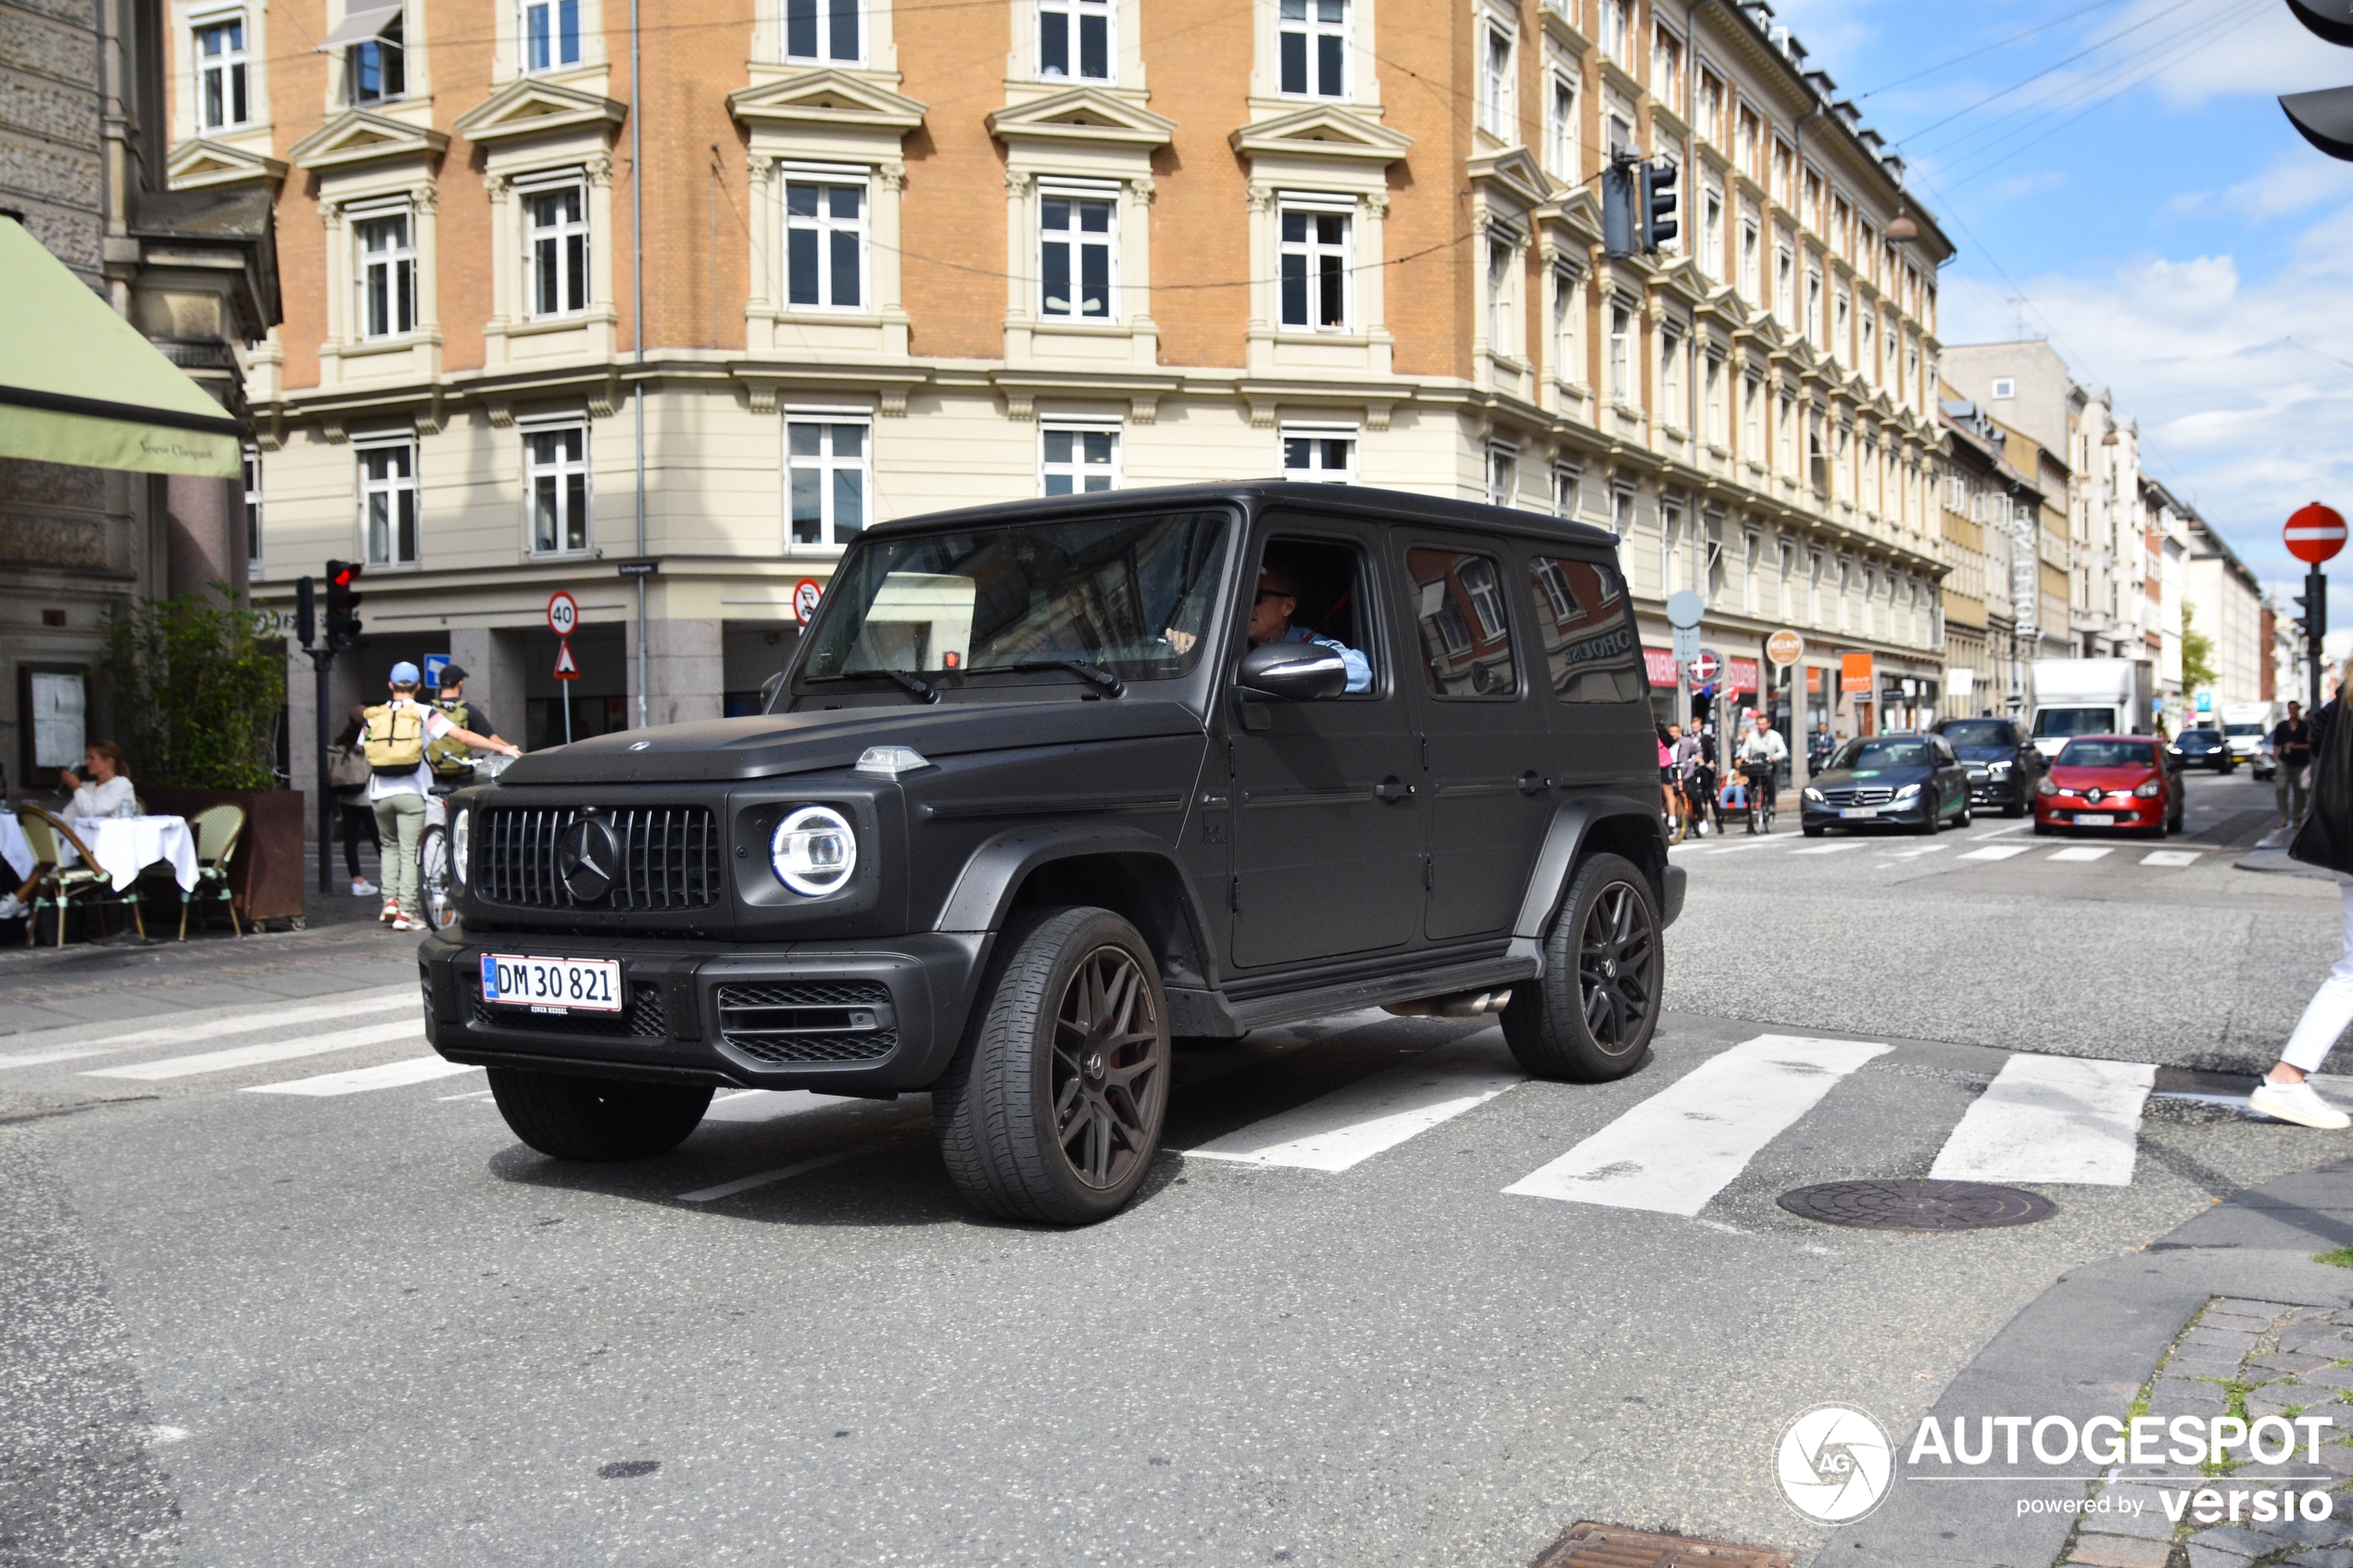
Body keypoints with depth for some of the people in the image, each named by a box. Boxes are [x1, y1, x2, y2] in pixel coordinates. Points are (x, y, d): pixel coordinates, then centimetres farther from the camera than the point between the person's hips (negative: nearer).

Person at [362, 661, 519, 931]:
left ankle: (390, 901, 9)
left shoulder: (372, 717, 8)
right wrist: (504, 748, -5)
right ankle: (405, 912, -4)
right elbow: (464, 737, -8)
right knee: (409, 852, 1)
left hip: (380, 794, 3)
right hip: (411, 792, -3)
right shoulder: (424, 714, -1)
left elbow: (364, 749, 13)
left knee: (389, 845, 21)